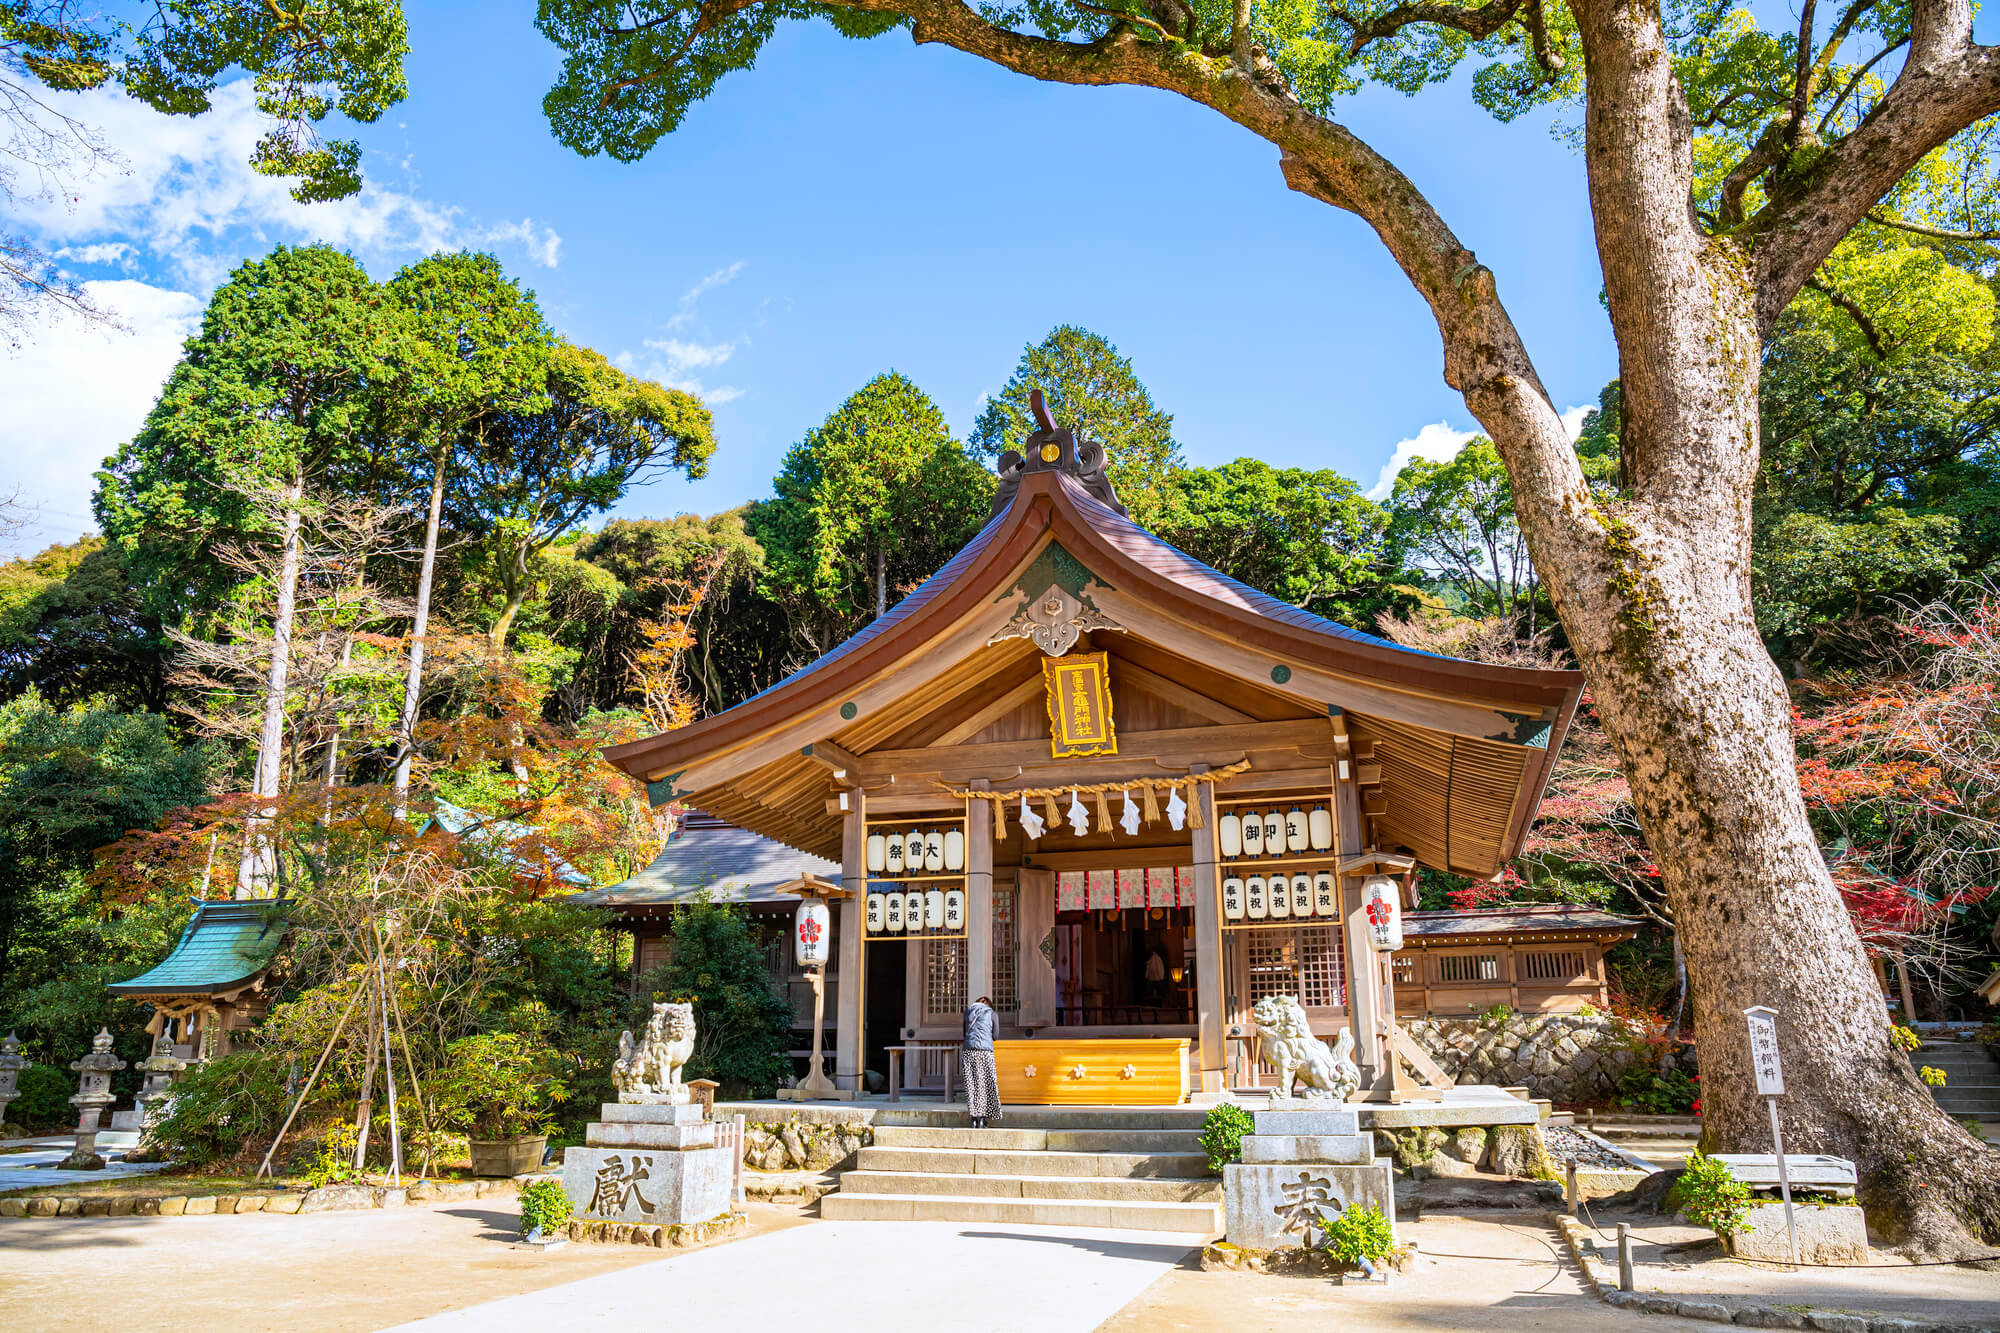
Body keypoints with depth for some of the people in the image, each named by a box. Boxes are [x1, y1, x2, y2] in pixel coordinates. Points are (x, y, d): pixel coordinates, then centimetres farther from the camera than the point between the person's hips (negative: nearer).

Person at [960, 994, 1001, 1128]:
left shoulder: (968, 1011, 18)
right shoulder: (993, 1014, 9)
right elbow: (995, 1036, 14)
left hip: (968, 1050, 2)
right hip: (985, 1051, -2)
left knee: (971, 1084, 4)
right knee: (985, 1085, 5)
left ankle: (974, 1119, 0)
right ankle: (982, 1119, 1)